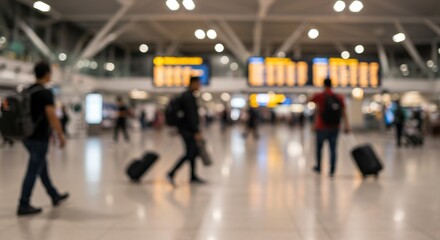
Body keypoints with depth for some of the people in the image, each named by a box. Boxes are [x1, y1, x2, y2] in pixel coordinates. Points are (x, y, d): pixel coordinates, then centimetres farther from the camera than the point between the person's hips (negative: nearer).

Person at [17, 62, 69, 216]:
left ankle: (55, 196, 31)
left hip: (28, 137, 9)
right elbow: (52, 117, -19)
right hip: (39, 138, -9)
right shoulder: (45, 93, -15)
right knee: (33, 172, -3)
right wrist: (61, 136, -11)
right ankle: (24, 205, 0)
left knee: (42, 168, 18)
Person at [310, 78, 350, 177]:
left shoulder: (320, 96, -7)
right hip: (335, 128, 2)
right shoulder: (339, 98, 2)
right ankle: (332, 171, -1)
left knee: (319, 148, 16)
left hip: (322, 128, -2)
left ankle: (318, 168, 27)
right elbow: (344, 112, -2)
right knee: (333, 149, 3)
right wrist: (346, 125, -3)